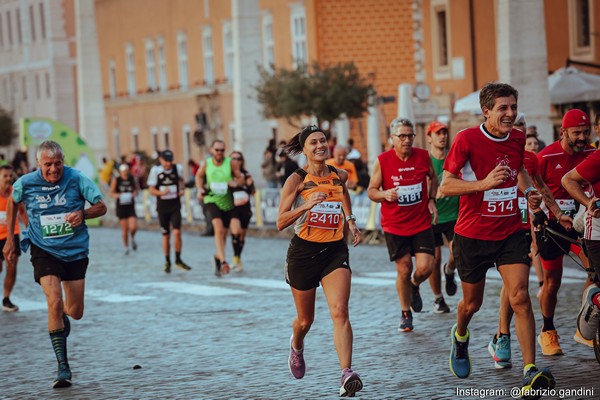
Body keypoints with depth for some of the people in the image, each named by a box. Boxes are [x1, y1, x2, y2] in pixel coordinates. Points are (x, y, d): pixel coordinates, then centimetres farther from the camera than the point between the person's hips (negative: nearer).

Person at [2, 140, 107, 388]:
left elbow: (101, 207, -4)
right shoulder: (25, 183, -8)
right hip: (44, 251, -1)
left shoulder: (77, 179, -12)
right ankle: (63, 367, -14)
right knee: (54, 302, -21)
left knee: (75, 312, 7)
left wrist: (83, 213, -26)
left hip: (75, 251, 1)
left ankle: (62, 316, 48)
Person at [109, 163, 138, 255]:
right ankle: (126, 247, 19)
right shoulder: (116, 180, -3)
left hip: (131, 206, 1)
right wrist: (117, 195, -18)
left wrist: (134, 193, -5)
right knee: (124, 229, 1)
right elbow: (111, 193, 1)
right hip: (121, 207, -1)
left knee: (133, 227, -13)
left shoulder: (132, 179, 2)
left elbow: (136, 189, 17)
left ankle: (133, 238, 21)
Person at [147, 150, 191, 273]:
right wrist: (162, 192, -23)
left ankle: (178, 259, 3)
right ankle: (167, 262, 19)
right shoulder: (155, 170, -7)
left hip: (175, 206, 1)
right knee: (165, 235, 5)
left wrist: (181, 189, 4)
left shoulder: (178, 168, -2)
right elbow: (152, 190, -4)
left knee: (177, 232, -13)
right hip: (162, 207, -1)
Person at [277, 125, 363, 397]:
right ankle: (296, 347, 49)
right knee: (305, 319, 13)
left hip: (335, 251, 2)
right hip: (303, 251, -2)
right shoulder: (297, 180, -7)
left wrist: (351, 220, 19)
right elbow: (280, 223, -12)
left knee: (339, 311, -19)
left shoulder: (340, 176, 4)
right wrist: (306, 205, -27)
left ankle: (346, 374, -27)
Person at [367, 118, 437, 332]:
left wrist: (431, 200, 4)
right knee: (403, 270, 2)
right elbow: (371, 191, -1)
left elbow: (433, 177, 18)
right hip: (395, 225, -1)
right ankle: (406, 314, 22)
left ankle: (414, 286, 27)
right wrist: (385, 194, -22)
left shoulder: (423, 156, -3)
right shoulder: (382, 161, -9)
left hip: (421, 223, 1)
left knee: (425, 267, -10)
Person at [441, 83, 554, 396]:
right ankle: (460, 336, 48)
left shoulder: (517, 138, 2)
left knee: (520, 298, -13)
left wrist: (529, 191, 2)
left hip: (510, 232, 3)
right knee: (472, 303, 13)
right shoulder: (466, 140, -14)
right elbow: (445, 186, -15)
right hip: (472, 235, -3)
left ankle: (530, 372, -17)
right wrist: (485, 183, -29)